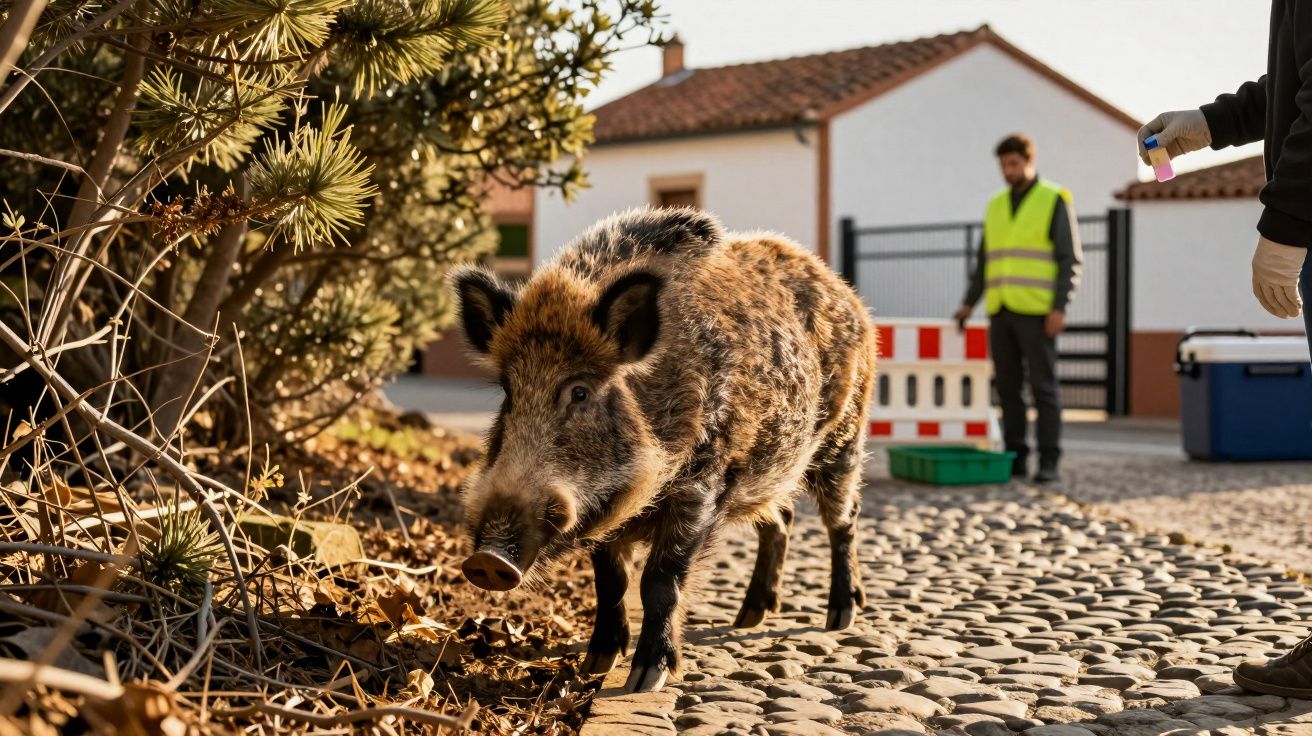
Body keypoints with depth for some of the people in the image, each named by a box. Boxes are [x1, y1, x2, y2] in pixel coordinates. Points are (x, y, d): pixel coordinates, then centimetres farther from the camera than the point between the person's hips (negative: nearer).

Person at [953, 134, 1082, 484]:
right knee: (1008, 386, 5)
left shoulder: (1055, 201, -3)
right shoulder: (997, 205, 14)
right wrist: (968, 304, 6)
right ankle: (1016, 457, 11)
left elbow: (1070, 261, -8)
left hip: (1037, 310, -6)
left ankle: (1048, 462, -2)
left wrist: (1060, 308, -18)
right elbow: (986, 262, 17)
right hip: (1002, 310, 6)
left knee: (1043, 386, -5)